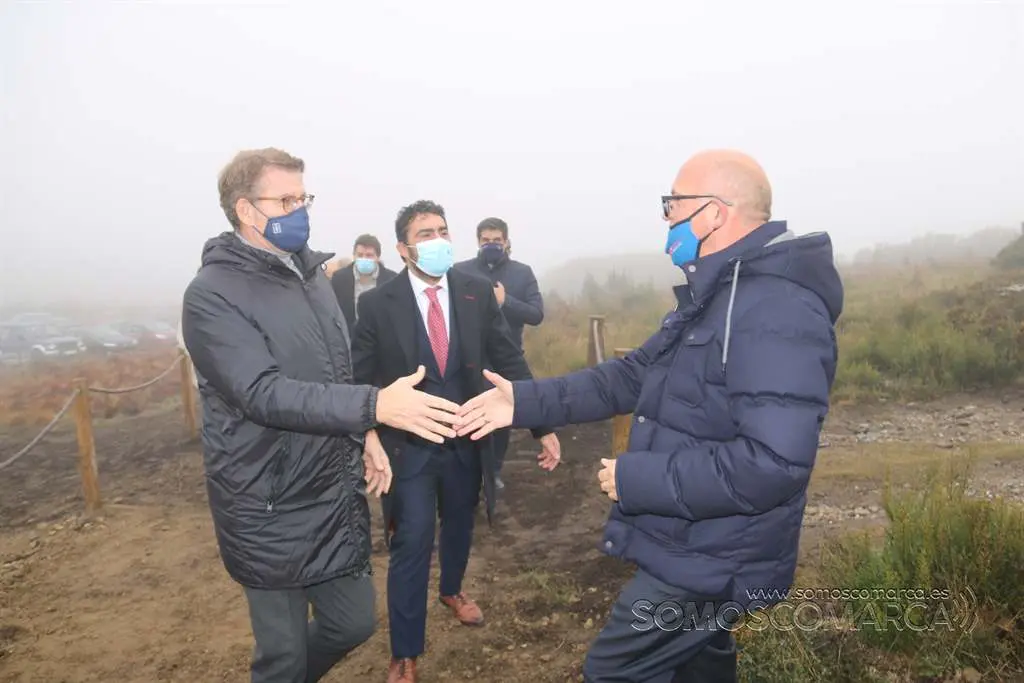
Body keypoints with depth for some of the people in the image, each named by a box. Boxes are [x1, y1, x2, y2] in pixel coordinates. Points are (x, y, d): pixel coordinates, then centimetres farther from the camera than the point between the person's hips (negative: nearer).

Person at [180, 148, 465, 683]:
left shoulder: (310, 274, 7)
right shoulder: (212, 296, -17)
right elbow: (265, 394, -28)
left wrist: (364, 435, 4)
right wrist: (376, 406, -38)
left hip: (335, 494, 7)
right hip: (270, 511, -6)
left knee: (354, 622, 19)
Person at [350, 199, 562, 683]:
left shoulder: (478, 293, -4)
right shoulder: (377, 303, -11)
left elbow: (509, 361, -3)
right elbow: (361, 379, -6)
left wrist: (543, 426, -8)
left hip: (467, 439, 3)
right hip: (408, 443, -3)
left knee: (459, 525, 23)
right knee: (411, 544, 1)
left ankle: (451, 590, 55)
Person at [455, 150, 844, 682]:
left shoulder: (776, 308, -26)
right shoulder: (713, 298, 9)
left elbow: (772, 462, -33)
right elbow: (633, 374, 8)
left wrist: (635, 478, -25)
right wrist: (525, 402, 1)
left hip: (709, 562, -10)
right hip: (690, 545, 10)